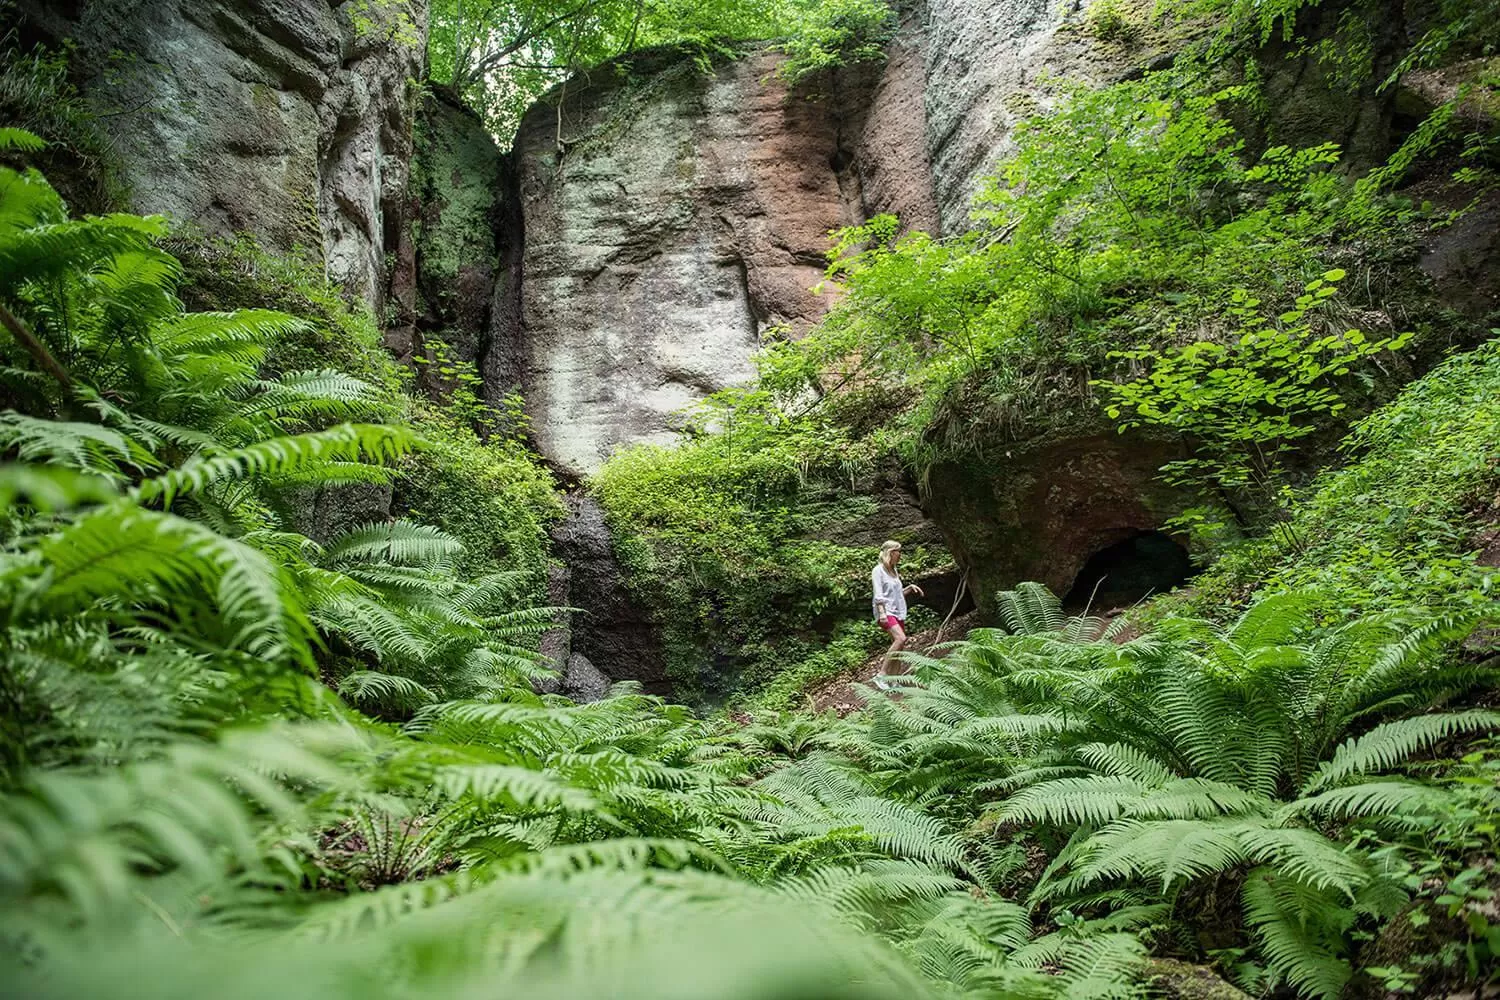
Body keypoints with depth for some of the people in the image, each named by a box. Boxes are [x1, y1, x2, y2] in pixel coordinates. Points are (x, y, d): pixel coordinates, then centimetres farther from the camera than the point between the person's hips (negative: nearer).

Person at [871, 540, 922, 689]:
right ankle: (881, 675, -26)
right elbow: (878, 594, -13)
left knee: (897, 644, 2)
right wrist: (881, 612, -23)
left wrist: (910, 588, 16)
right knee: (901, 638, -27)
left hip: (898, 612, 9)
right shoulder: (878, 570, -5)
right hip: (886, 612, -9)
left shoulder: (894, 571, 20)